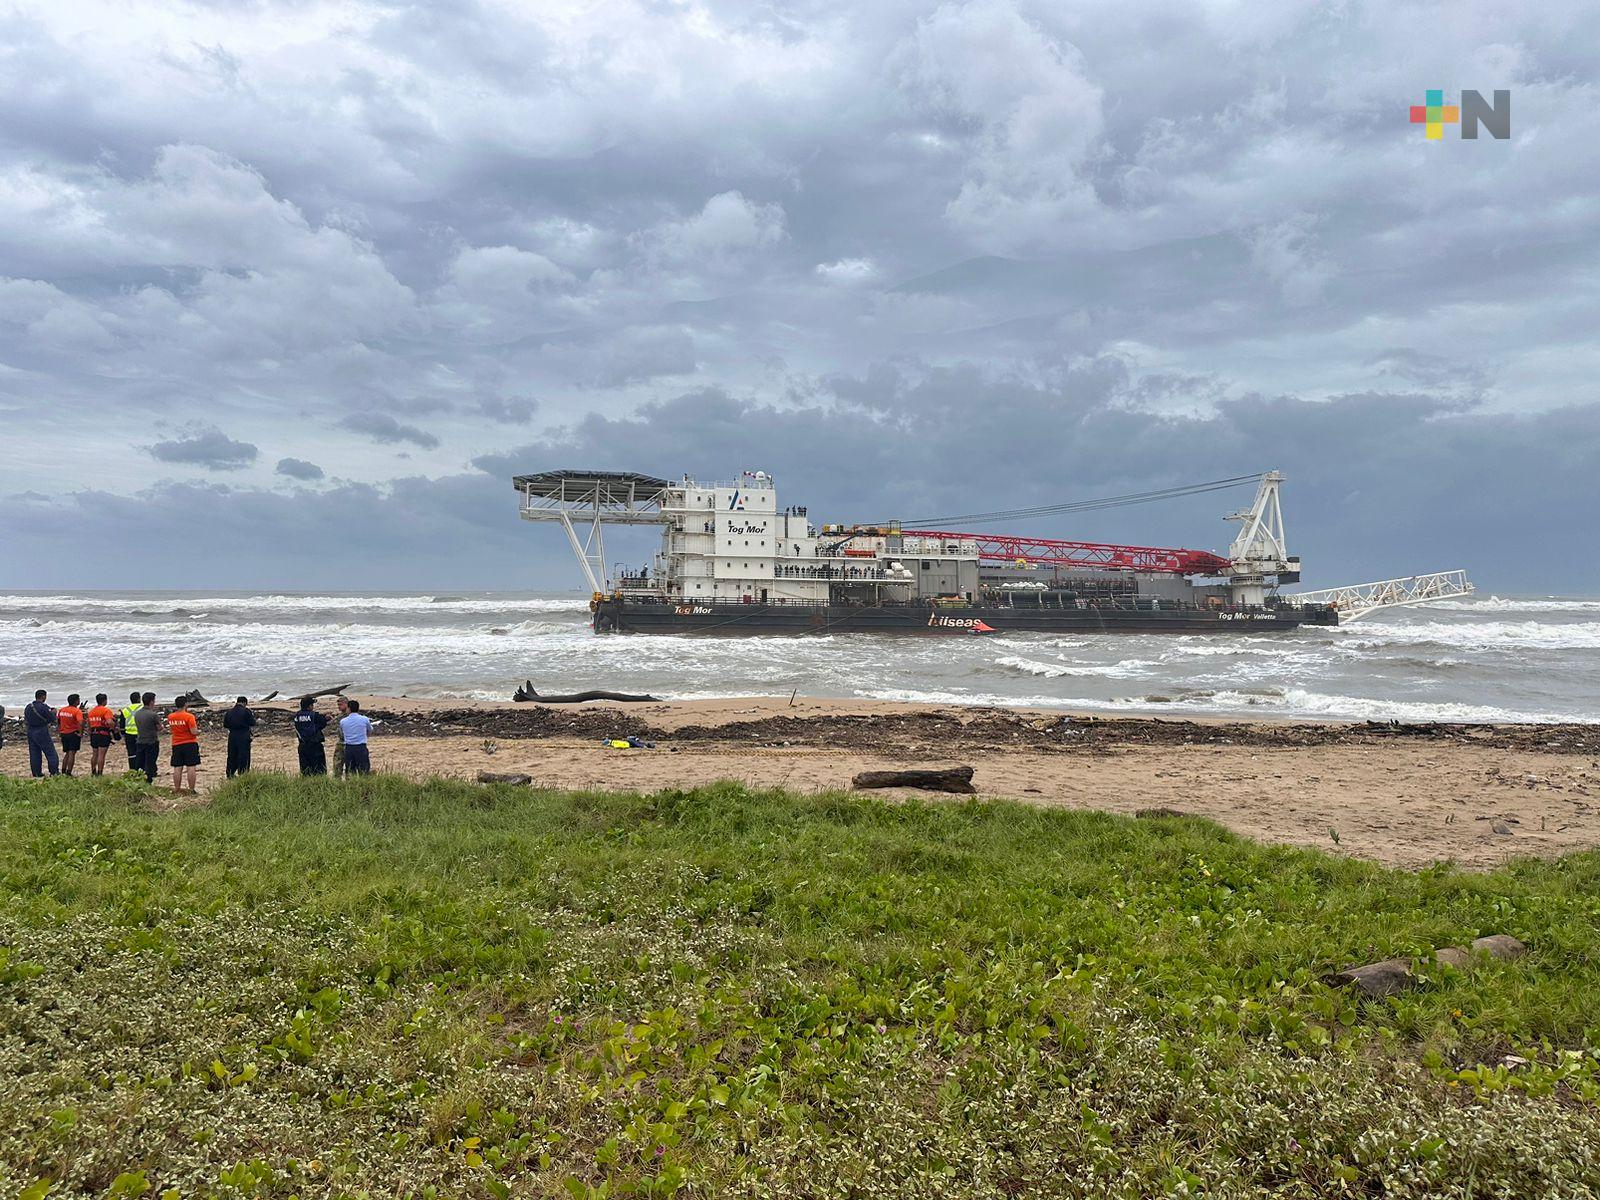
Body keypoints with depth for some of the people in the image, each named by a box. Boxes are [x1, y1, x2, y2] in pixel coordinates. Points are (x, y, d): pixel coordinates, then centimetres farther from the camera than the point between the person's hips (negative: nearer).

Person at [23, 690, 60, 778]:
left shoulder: (28, 707, 6)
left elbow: (26, 721, 13)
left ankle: (37, 773, 14)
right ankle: (54, 772, -1)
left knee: (34, 754, 11)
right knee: (51, 753, 0)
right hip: (42, 732, -7)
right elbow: (52, 719, -10)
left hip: (30, 732, 7)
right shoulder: (43, 707, -16)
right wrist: (53, 712, 7)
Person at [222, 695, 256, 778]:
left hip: (232, 736, 5)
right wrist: (252, 734, 10)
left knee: (232, 756, 14)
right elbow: (252, 725, -5)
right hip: (244, 736, -5)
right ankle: (242, 775, 0)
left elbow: (225, 726, 14)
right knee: (244, 756, 1)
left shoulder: (229, 712, 8)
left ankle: (230, 775, 21)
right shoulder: (246, 711, -7)